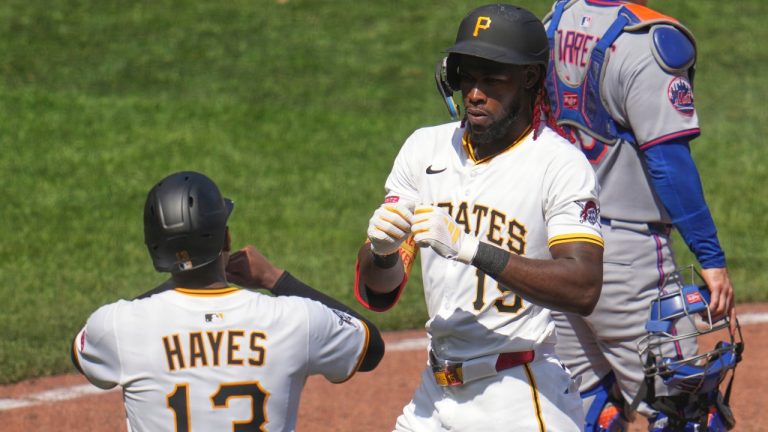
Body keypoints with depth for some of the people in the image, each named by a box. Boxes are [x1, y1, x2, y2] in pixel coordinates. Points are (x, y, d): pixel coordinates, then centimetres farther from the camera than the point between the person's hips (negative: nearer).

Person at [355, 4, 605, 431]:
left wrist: (472, 249, -29)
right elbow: (378, 292, 6)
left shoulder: (561, 164, -10)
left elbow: (584, 288, -24)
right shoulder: (426, 149, 8)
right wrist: (382, 249, -17)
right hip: (435, 392, 6)